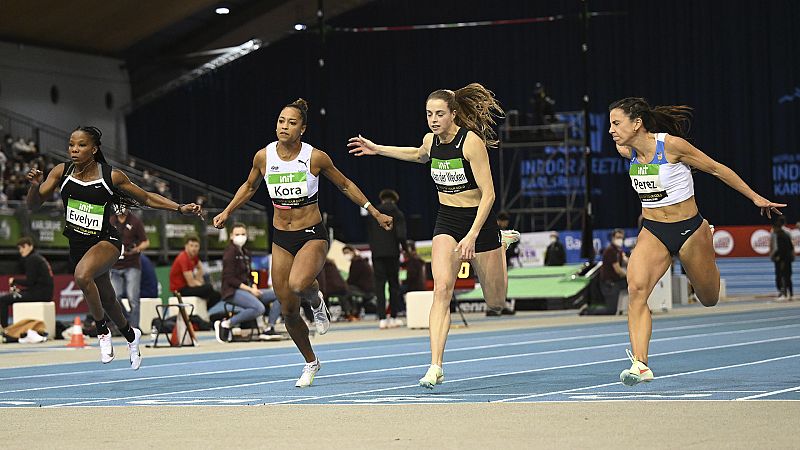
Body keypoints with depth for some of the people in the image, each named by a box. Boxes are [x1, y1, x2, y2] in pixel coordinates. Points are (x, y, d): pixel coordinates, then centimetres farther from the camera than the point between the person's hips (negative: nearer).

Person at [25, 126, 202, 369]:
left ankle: (103, 330, -15)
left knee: (82, 275, -35)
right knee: (106, 299, 21)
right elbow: (34, 203, -3)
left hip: (106, 241, -5)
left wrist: (180, 208, -8)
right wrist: (35, 185, -24)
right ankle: (130, 335, 51)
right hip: (77, 245, 5)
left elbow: (146, 198, 0)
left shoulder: (112, 176, -12)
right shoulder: (61, 172, -5)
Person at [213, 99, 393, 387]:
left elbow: (345, 186, 4)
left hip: (312, 236, -4)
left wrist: (375, 213, 4)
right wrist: (227, 212, 11)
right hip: (281, 240, 4)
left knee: (298, 284, -35)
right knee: (288, 311, 4)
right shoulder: (264, 157, -3)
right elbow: (250, 186, 18)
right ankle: (310, 362, 28)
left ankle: (316, 302, 3)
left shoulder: (316, 157, -11)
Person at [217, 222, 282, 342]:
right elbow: (230, 279, -14)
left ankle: (269, 329, -5)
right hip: (232, 292, -9)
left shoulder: (245, 253, 17)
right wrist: (249, 290, -17)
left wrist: (254, 287, 0)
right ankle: (225, 324, -22)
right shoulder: (230, 252, -9)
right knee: (259, 308, -33)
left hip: (247, 290, 9)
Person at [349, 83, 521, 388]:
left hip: (479, 221, -4)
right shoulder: (431, 140, -1)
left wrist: (472, 236, -28)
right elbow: (419, 156, 27)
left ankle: (502, 243, 43)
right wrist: (378, 149, 23)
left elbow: (488, 194, -21)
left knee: (496, 303, 12)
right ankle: (436, 366, -22)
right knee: (442, 289, -19)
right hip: (446, 222, 4)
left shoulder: (471, 141, -20)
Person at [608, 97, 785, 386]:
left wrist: (756, 198, -2)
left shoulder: (672, 145, -19)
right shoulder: (627, 151, -4)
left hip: (689, 231, -3)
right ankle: (640, 365, -27)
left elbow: (716, 169, -9)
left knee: (709, 299, 13)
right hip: (652, 232, 3)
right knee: (636, 288, -23)